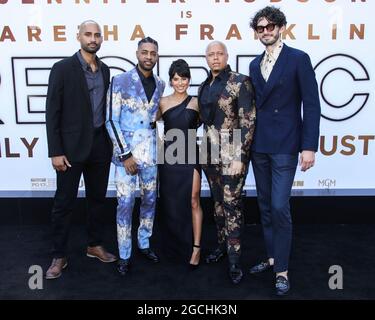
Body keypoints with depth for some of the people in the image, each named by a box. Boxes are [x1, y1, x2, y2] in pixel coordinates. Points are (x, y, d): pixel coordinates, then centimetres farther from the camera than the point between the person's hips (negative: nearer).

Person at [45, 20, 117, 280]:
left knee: (98, 198, 14)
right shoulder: (63, 68, -6)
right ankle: (60, 256, 18)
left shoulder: (105, 70, 10)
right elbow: (52, 112, -9)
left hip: (100, 145, 5)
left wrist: (111, 142, 10)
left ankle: (95, 245, 31)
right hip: (72, 146, -5)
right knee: (64, 202, 4)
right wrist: (55, 152, -14)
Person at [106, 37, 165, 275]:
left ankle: (144, 244, 32)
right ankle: (125, 255, 14)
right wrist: (125, 154, -13)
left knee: (150, 200, 13)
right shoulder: (120, 81, -6)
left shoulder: (160, 85, 7)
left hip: (150, 152, 5)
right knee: (126, 203, -1)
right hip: (126, 152, -4)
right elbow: (111, 120, -9)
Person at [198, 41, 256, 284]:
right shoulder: (204, 86, 12)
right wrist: (204, 149, 12)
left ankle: (234, 259, 4)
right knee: (218, 200, 15)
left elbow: (248, 121, -13)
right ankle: (222, 245, 30)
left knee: (231, 202, -5)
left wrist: (240, 157, -18)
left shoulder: (240, 82, -8)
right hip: (210, 150, 7)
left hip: (232, 151, -6)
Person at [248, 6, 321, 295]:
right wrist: (250, 140, 10)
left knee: (279, 207, -9)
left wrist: (309, 147, -14)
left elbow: (311, 105, -8)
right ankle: (272, 257, 28)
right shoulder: (255, 64, 13)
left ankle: (282, 270, 6)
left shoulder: (299, 59, -4)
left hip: (284, 146, -6)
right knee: (265, 205, 13)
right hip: (259, 146, 6)